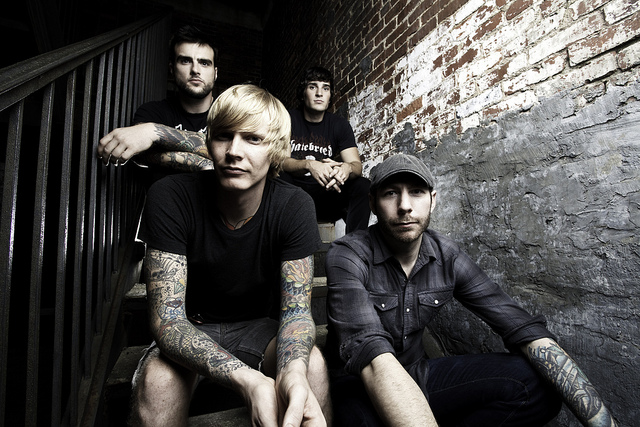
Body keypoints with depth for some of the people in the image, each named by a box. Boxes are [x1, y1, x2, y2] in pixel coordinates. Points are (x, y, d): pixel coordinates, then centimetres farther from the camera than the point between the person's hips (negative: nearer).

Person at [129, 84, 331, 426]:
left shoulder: (295, 207, -18)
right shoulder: (170, 197, -21)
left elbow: (296, 308, -17)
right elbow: (166, 317, -25)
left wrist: (293, 370, -42)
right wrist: (247, 380, -42)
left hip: (260, 327, 1)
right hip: (191, 329, 0)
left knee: (312, 366, -27)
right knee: (158, 379, -32)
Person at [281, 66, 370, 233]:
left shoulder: (340, 125, 7)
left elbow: (357, 165, -3)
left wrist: (347, 168, -30)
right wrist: (309, 165, -34)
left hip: (325, 193, 2)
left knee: (363, 185, -22)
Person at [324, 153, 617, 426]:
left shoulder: (446, 256, -7)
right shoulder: (347, 256, -22)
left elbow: (523, 328, -10)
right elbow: (374, 358, -34)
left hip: (420, 375, 5)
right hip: (363, 387, -4)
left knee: (537, 384, -15)